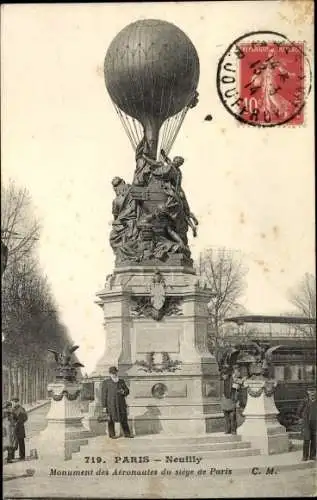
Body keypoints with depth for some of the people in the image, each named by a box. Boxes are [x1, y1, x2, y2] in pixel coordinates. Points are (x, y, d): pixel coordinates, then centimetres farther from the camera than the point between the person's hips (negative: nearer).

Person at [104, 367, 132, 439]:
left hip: (121, 403, 2)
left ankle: (127, 433, 8)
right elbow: (105, 394, 3)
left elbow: (127, 391, 8)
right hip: (111, 404, -2)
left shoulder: (121, 381, 10)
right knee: (111, 419, 1)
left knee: (124, 418, 2)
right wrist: (105, 405, -1)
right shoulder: (107, 382, 3)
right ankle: (112, 434, 9)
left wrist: (123, 392, -16)